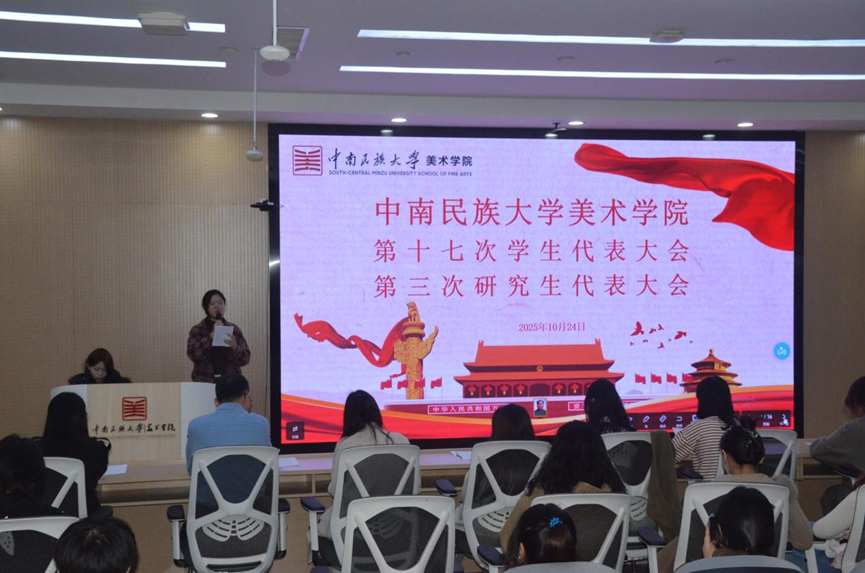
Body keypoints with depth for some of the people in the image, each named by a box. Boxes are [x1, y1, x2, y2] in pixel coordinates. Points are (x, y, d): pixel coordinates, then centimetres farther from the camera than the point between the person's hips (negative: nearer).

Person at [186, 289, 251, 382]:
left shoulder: (234, 329, 6)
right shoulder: (197, 330, 3)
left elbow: (245, 359, 1)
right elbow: (193, 354, -13)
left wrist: (235, 347, -18)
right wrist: (212, 335, -20)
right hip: (205, 382, -1)